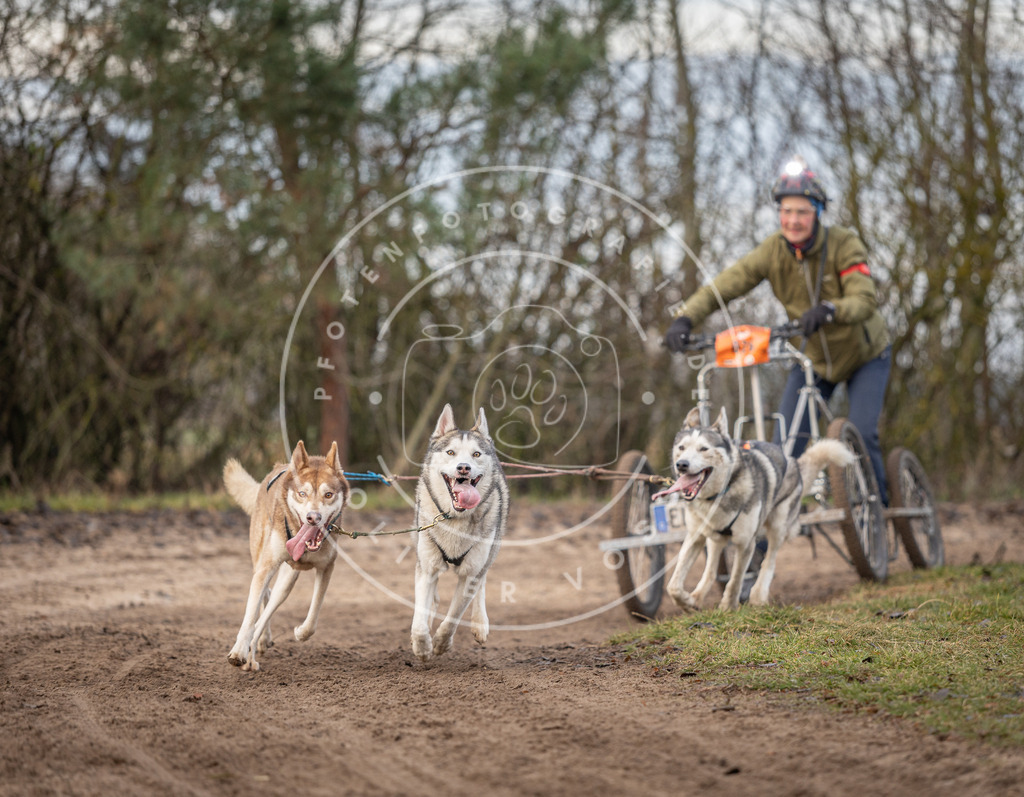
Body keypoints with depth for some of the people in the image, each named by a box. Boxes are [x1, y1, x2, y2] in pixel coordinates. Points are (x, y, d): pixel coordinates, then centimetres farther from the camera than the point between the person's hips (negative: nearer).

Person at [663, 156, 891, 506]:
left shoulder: (844, 245, -26)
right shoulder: (772, 251, -18)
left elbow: (865, 301, -39)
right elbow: (722, 286, -24)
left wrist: (827, 310, -60)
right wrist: (685, 317, -42)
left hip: (864, 355, -3)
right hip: (815, 359, 3)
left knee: (861, 435, -19)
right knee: (785, 446, -9)